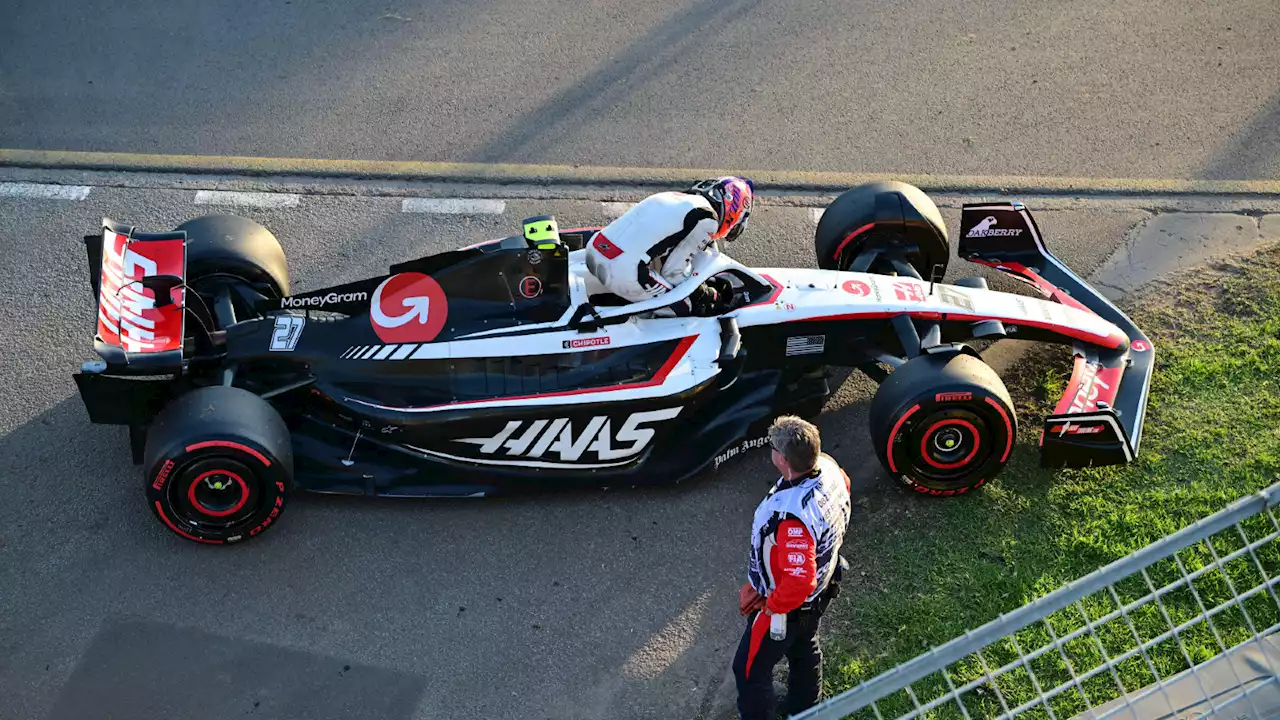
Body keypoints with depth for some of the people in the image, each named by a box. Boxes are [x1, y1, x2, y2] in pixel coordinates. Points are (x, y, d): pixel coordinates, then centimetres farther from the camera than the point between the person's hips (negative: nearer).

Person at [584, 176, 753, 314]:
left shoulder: (676, 198, 21)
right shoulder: (707, 219, -4)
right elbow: (673, 271, -4)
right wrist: (703, 293, 13)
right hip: (623, 272, -8)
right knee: (682, 308, 8)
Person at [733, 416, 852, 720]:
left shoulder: (793, 517, -45)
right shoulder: (827, 466, -19)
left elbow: (799, 582, -43)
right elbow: (844, 485, 6)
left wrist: (767, 604, -23)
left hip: (788, 606, -9)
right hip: (820, 589, 9)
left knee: (750, 669, 15)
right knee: (804, 650, 33)